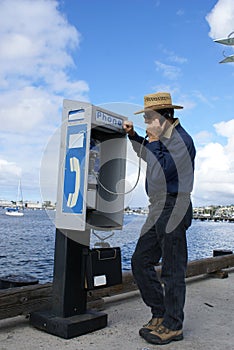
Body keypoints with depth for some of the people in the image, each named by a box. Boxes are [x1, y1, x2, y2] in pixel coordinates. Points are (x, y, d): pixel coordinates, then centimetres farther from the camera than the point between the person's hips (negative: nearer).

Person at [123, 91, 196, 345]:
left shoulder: (181, 140, -13)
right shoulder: (163, 139, 17)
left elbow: (160, 172, -23)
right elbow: (145, 154, 38)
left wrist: (153, 140, -11)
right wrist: (133, 135, 22)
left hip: (173, 208, -10)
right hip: (158, 210, 10)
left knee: (172, 270, -1)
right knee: (140, 262, 11)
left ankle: (173, 326, 13)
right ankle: (160, 314, 23)